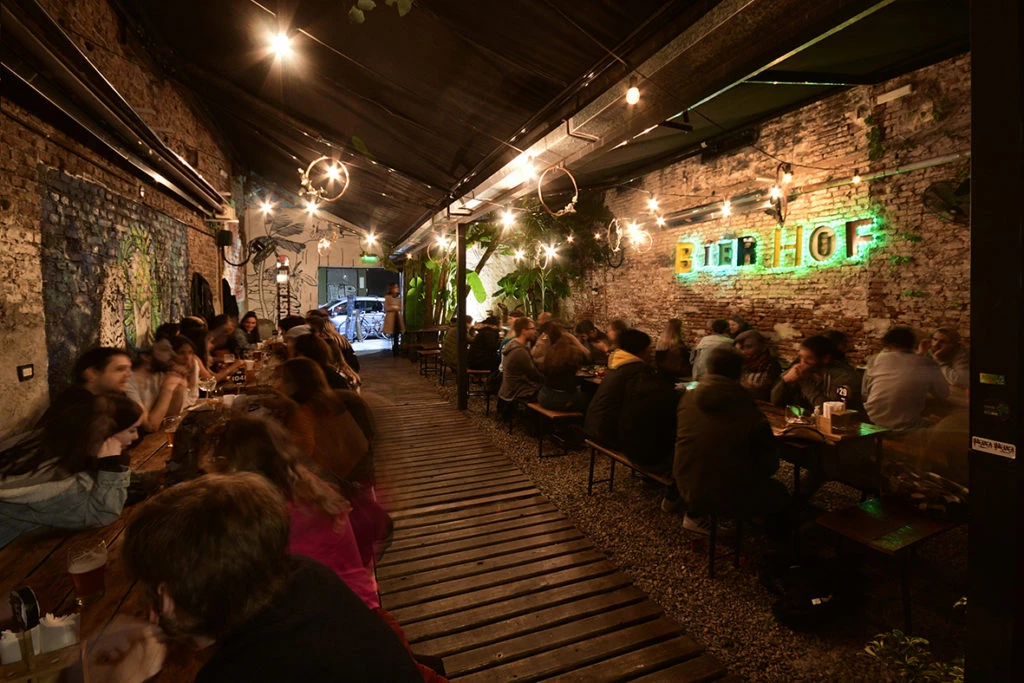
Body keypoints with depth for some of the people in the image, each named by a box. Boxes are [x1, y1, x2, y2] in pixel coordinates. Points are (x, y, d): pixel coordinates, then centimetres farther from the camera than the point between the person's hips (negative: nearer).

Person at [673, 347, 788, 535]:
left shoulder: (688, 398, -6)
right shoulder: (750, 413, -17)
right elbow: (770, 464, -7)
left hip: (687, 488, 4)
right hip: (729, 496, -4)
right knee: (779, 493, 22)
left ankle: (696, 515, 31)